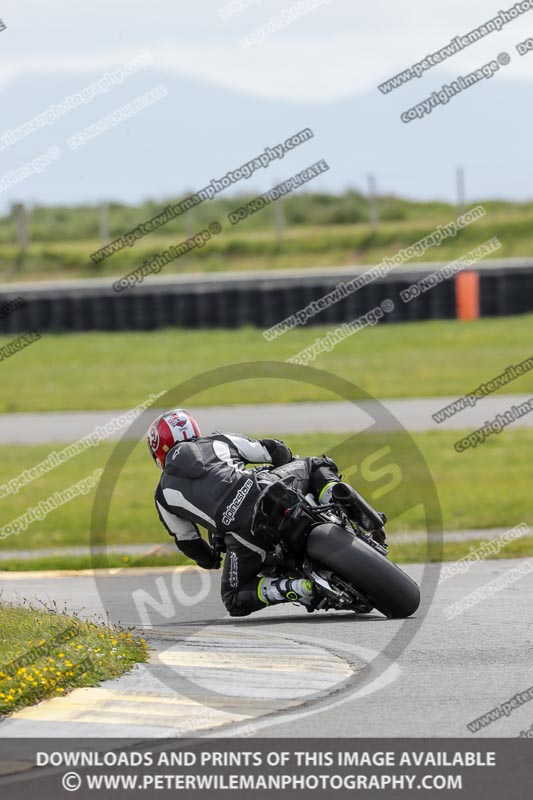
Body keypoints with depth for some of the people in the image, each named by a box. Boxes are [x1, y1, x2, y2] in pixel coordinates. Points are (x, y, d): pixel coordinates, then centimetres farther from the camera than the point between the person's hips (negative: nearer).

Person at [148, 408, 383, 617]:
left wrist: (211, 560, 51)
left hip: (243, 530, -2)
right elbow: (277, 451, 29)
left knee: (235, 600, 16)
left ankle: (296, 589, -13)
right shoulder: (218, 442, 27)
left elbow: (187, 542, 30)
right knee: (317, 466, 31)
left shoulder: (164, 495, 23)